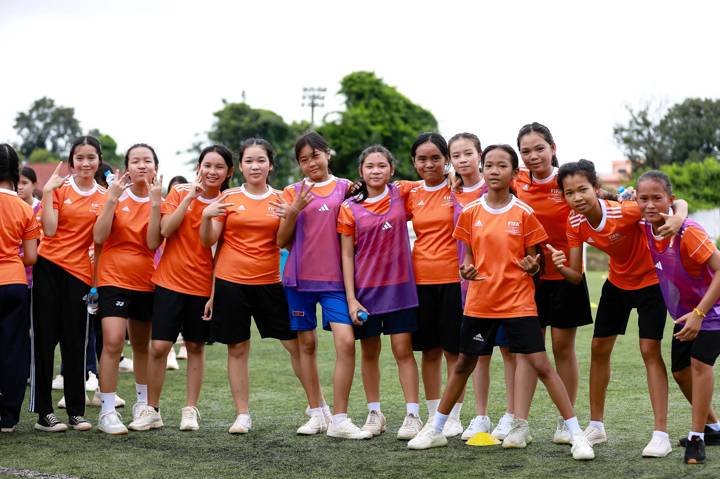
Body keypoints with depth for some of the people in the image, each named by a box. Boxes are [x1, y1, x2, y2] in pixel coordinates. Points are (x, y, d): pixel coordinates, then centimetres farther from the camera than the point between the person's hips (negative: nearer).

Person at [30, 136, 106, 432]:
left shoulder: (104, 197, 6)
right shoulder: (59, 188, 1)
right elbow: (50, 230, -9)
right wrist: (47, 192, -12)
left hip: (80, 272, 2)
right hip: (49, 267, -1)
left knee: (75, 343, 5)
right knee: (45, 338, 1)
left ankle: (76, 411, 12)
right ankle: (44, 413, 5)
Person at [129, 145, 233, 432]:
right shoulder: (180, 192, 0)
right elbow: (165, 229, -13)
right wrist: (190, 197, -16)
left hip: (203, 286, 1)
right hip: (169, 280, -1)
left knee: (195, 347, 9)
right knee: (159, 346, -5)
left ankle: (190, 410, 18)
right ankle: (152, 410, 6)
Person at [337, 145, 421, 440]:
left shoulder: (401, 196, 0)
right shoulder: (350, 208, -2)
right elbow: (347, 255, -1)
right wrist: (351, 298, -6)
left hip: (399, 285, 0)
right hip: (365, 288, 0)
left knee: (403, 349, -3)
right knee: (369, 351, 8)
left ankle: (413, 415, -1)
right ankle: (374, 413, 19)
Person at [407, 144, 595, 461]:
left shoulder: (524, 214, -5)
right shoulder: (471, 212, 2)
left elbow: (533, 258, 3)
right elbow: (469, 255, 11)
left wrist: (533, 266, -20)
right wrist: (466, 270, -11)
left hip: (518, 301, -3)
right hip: (480, 302, 3)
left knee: (540, 364, -8)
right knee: (463, 365, 14)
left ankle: (576, 434, -3)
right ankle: (435, 429, 27)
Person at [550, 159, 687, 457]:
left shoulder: (623, 212, -32)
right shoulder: (575, 223, -15)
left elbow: (679, 203, -27)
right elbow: (576, 276, -13)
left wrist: (678, 219, -50)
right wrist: (561, 266, -35)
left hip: (650, 281, -6)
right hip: (617, 283, 6)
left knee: (650, 350, -13)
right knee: (599, 348, 8)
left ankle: (661, 435, -10)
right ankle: (596, 426, 22)